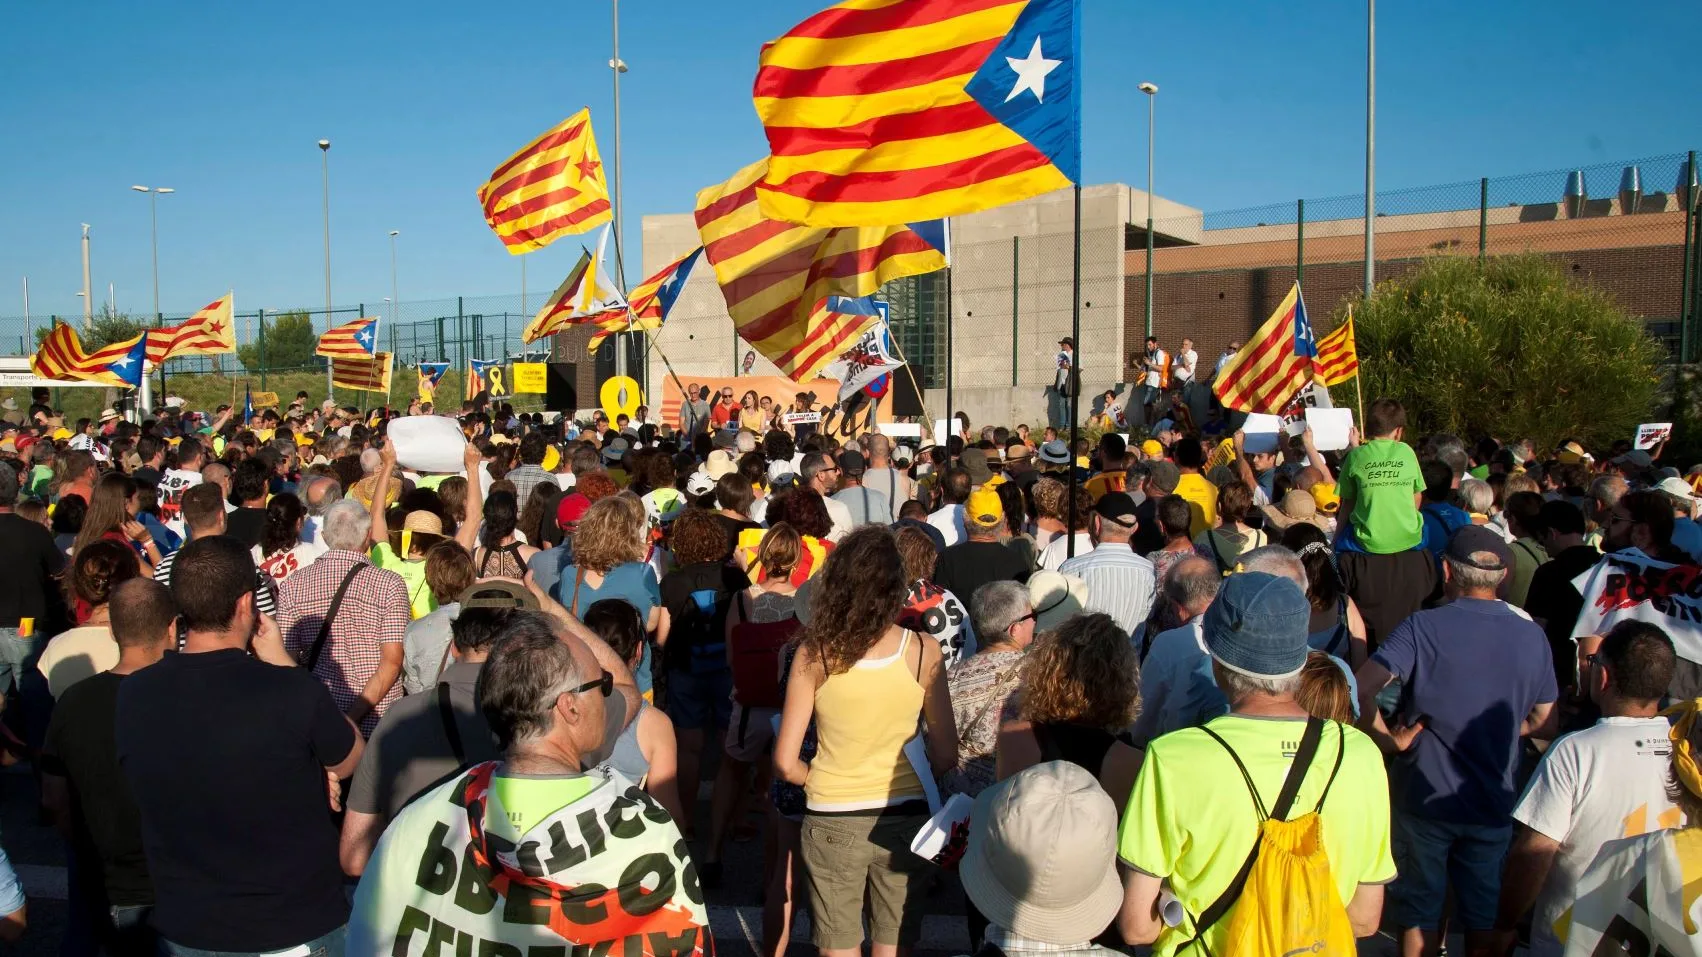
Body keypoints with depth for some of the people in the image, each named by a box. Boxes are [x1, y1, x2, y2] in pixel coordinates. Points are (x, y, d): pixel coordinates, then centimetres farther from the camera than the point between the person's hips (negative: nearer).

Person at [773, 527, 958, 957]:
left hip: (832, 821, -1)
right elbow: (946, 757, -5)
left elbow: (786, 764, -11)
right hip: (904, 818, 1)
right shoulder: (924, 653, -11)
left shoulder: (815, 653, -13)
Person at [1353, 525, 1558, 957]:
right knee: (1485, 914, 18)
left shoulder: (1423, 627, -15)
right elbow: (1543, 724, 6)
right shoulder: (1532, 636, -3)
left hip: (1425, 798, -3)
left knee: (1420, 913, 13)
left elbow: (1360, 689, -26)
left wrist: (1385, 739, -12)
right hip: (1494, 805, 3)